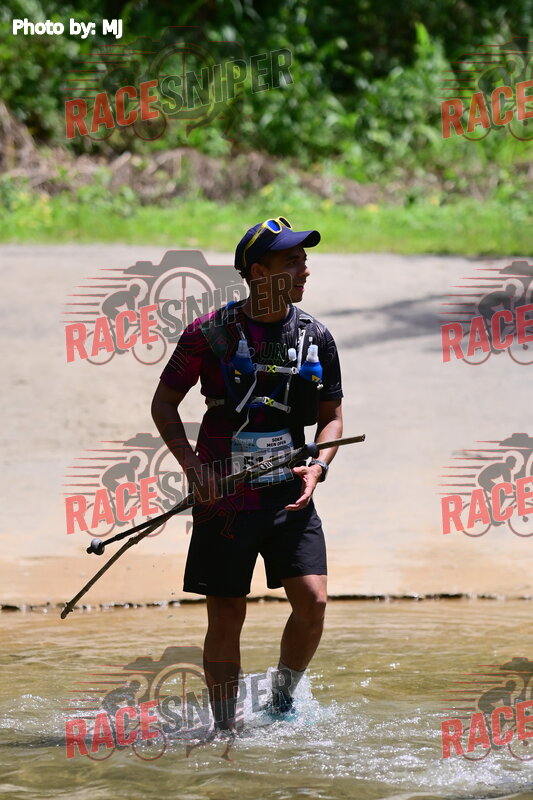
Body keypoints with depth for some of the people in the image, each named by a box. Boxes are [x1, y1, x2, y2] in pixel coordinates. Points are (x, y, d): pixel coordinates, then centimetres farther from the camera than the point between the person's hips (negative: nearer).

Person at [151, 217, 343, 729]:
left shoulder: (315, 336, 4)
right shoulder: (211, 332, -5)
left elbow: (331, 417, 13)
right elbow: (164, 403, 3)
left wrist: (317, 467, -6)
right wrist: (193, 466, -10)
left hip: (289, 494, 3)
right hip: (225, 496, -2)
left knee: (313, 601, -12)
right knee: (226, 620, 1)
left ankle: (282, 702, 12)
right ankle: (226, 731, 15)